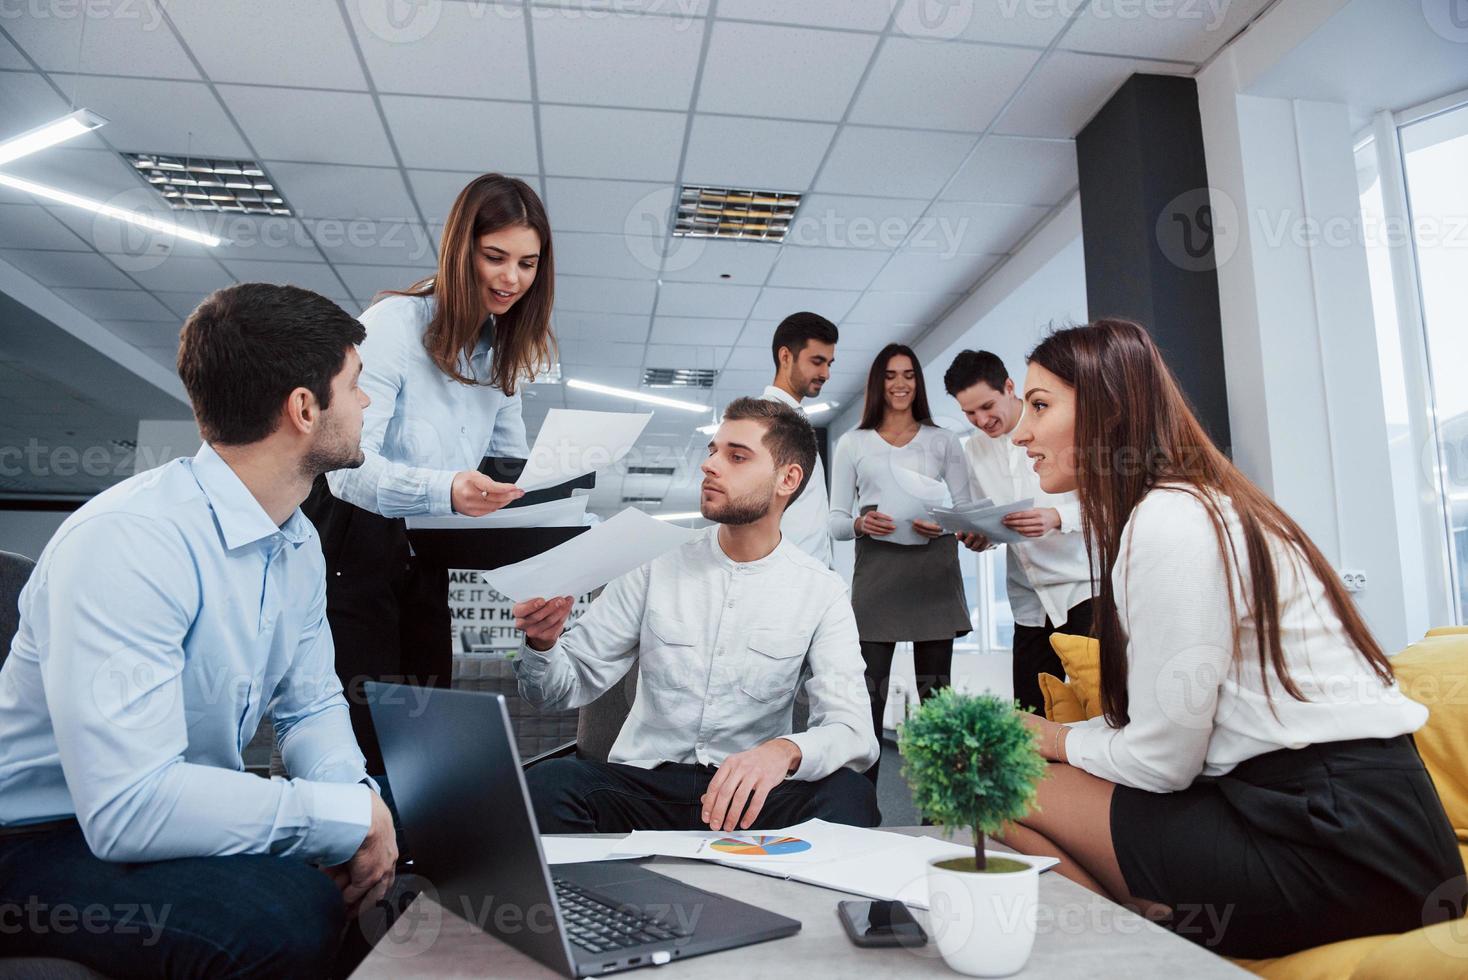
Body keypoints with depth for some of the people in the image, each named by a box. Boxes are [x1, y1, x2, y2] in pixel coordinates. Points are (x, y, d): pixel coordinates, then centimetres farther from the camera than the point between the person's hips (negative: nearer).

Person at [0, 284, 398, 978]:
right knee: (289, 917, -33)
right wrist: (348, 815, -27)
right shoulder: (127, 541, -27)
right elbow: (128, 805, -33)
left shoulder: (299, 542, 1)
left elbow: (310, 704, 6)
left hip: (190, 811, 8)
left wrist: (359, 798, -14)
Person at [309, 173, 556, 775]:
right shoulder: (395, 324, -16)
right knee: (365, 743, -4)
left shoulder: (500, 352, 5)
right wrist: (445, 490, -43)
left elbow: (513, 466, 12)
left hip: (426, 557, 7)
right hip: (355, 544, -7)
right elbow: (349, 465, -26)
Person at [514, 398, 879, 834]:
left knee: (849, 796, -30)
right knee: (547, 783, -29)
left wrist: (785, 751, -32)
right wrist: (542, 644, -20)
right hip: (642, 784, 1)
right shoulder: (657, 566, 2)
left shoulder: (822, 592, -1)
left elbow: (852, 731, -10)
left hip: (746, 796, 0)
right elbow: (569, 686, 3)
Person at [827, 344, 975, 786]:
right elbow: (835, 520, 8)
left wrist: (944, 525, -13)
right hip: (876, 572, -1)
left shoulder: (943, 441, 14)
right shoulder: (853, 443, 12)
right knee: (869, 694, -8)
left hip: (933, 572, 1)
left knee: (935, 694, 3)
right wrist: (860, 523, -15)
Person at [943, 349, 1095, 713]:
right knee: (1030, 716, 3)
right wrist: (976, 536, -5)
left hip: (1084, 587, -4)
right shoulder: (974, 450, 10)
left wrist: (1057, 517, -25)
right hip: (1030, 603, 5)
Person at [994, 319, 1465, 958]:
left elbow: (1162, 759, -16)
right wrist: (1058, 738, 5)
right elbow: (1173, 722, 11)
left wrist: (1060, 742, 1)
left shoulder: (1169, 520, -17)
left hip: (1338, 846, -9)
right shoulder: (1195, 504, 13)